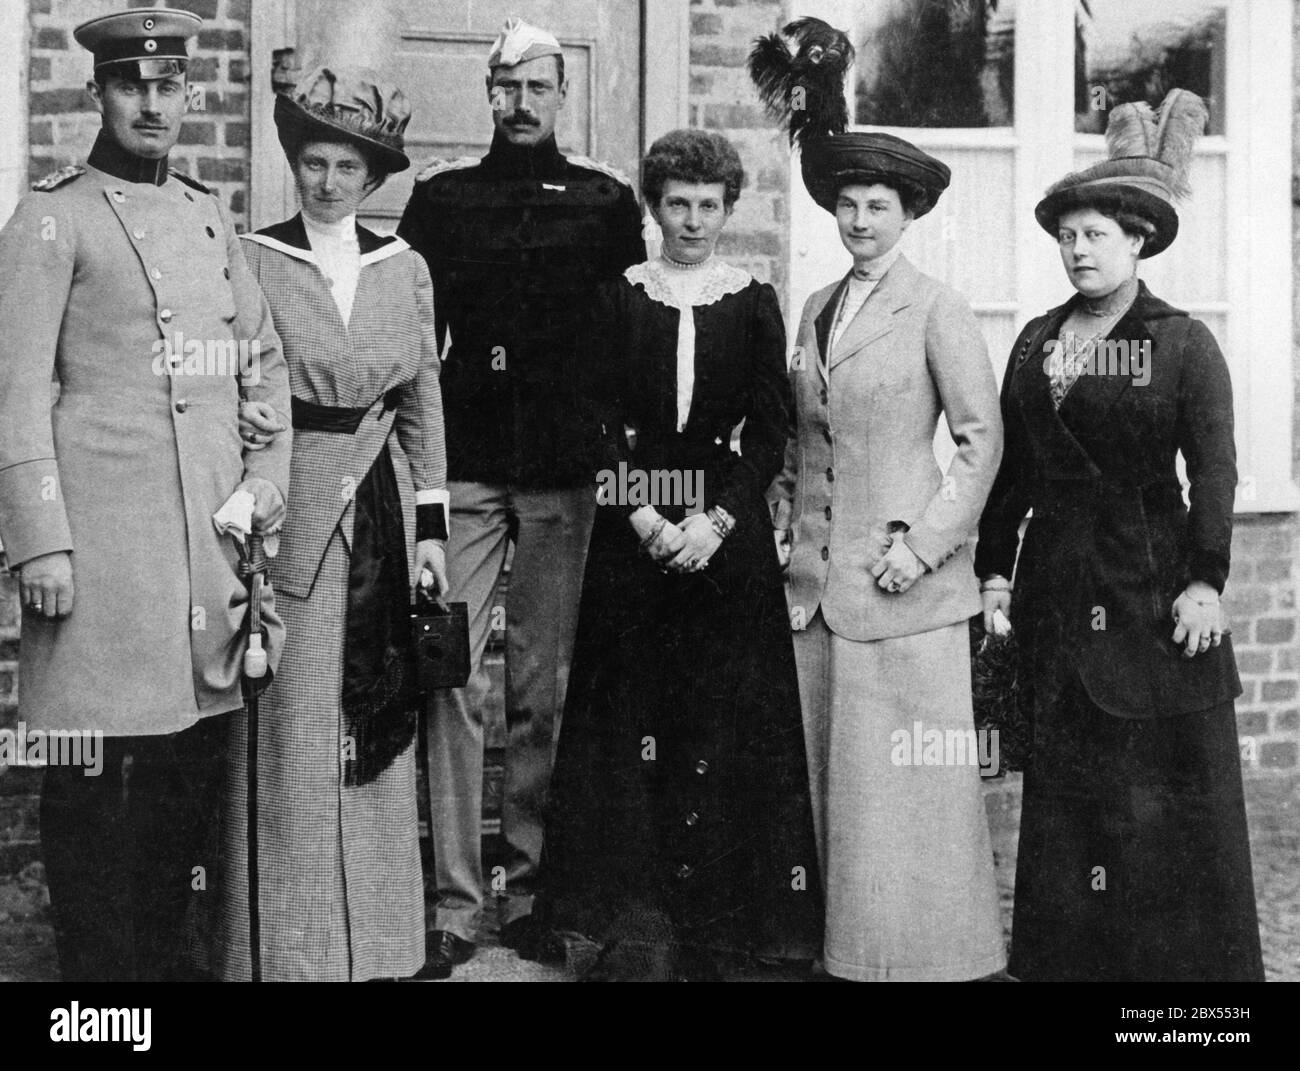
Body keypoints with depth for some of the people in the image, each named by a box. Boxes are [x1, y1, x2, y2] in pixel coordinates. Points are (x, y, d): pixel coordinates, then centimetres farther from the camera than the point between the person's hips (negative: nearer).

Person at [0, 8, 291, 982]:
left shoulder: (211, 215, 16)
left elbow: (266, 359, 21)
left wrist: (268, 476, 8)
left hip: (214, 529, 6)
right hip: (102, 529, -6)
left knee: (197, 760, 11)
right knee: (94, 778, -1)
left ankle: (163, 954, 24)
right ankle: (99, 963, 10)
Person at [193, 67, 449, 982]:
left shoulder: (405, 270, 8)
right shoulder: (251, 261, -2)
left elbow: (423, 402, 11)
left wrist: (432, 525, 8)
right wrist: (238, 421, -18)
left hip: (377, 518, 3)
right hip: (283, 513, -3)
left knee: (373, 727, 9)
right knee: (287, 728, -1)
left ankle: (376, 937, 20)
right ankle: (283, 943, 10)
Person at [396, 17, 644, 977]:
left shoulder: (605, 200, 9)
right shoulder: (441, 197, 10)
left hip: (564, 473, 0)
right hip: (463, 467, 0)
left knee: (545, 687, 5)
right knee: (456, 681, -5)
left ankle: (530, 883, 15)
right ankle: (455, 898, -1)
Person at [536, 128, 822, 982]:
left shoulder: (755, 303, 5)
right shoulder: (620, 298, 6)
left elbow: (770, 427, 0)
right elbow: (601, 421, 1)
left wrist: (718, 521, -12)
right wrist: (641, 516, -12)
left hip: (729, 527, 0)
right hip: (634, 525, 0)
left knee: (725, 721, -1)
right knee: (633, 714, -2)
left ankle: (714, 924, 6)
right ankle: (635, 926, 2)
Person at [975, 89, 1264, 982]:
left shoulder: (1184, 343, -4)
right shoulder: (1037, 340, 10)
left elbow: (1215, 471, -10)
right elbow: (1012, 465, 12)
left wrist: (1205, 579, -17)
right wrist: (995, 571, 8)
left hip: (1152, 577, -4)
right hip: (1058, 582, 5)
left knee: (1171, 785, 0)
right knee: (1065, 782, 9)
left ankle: (1185, 957, 11)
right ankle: (1066, 952, 18)